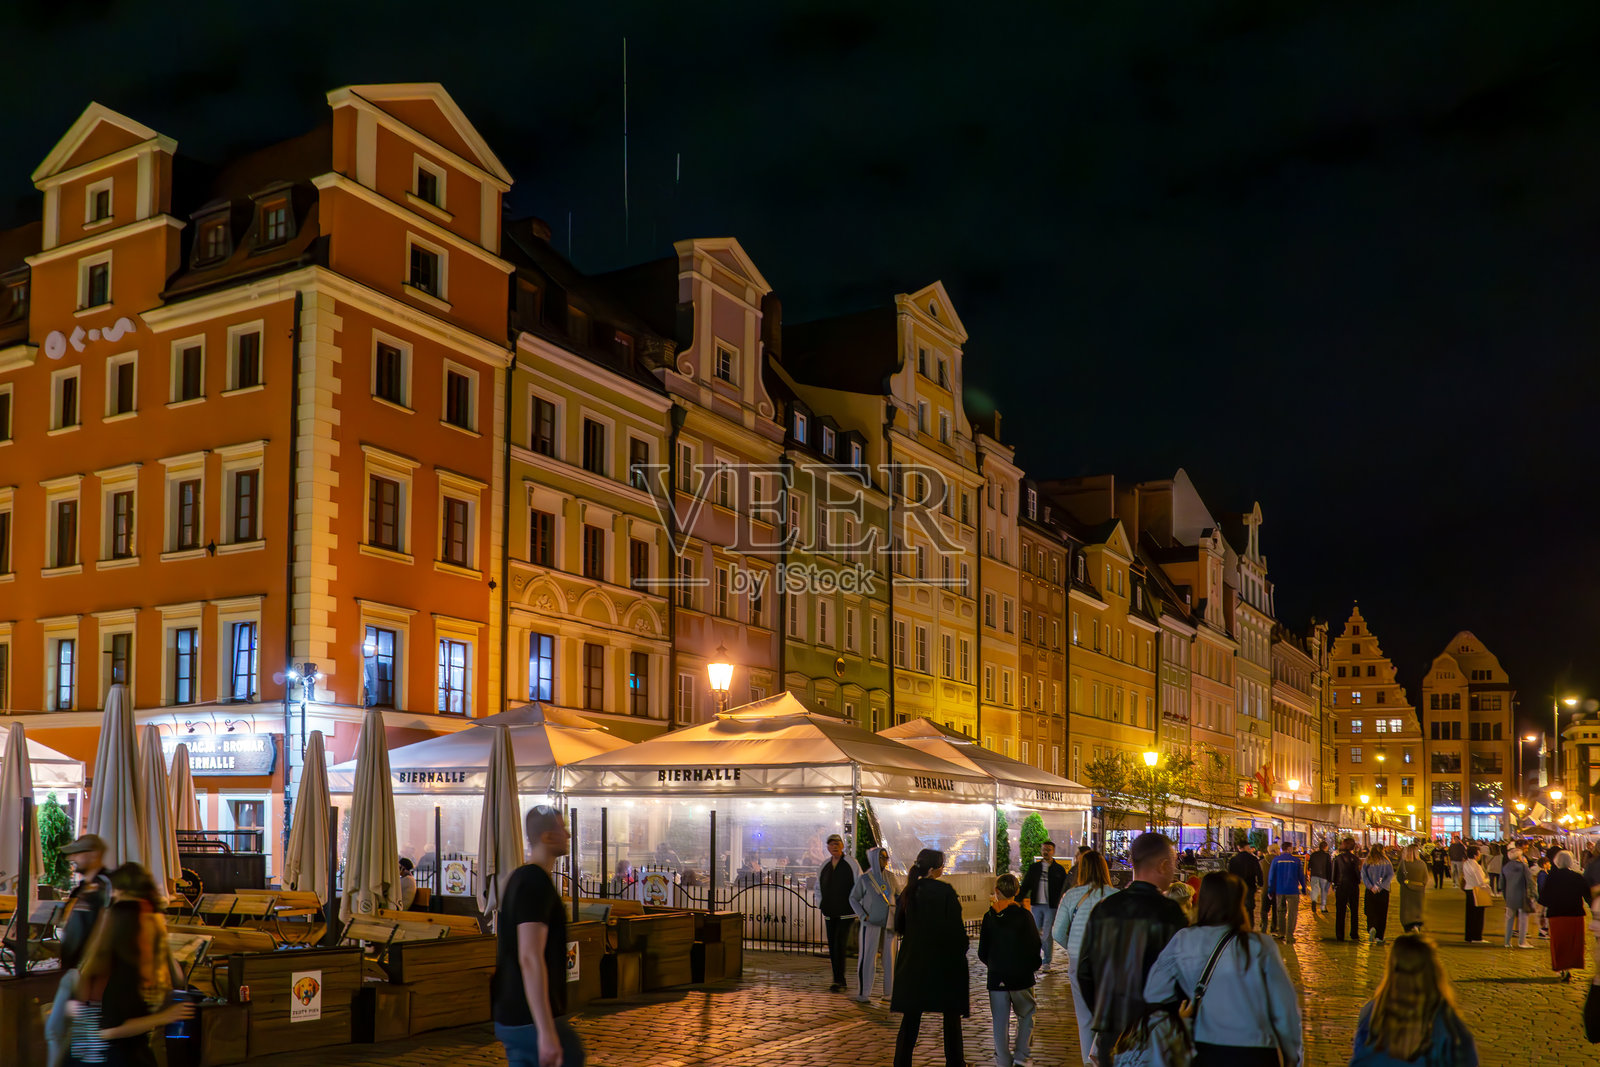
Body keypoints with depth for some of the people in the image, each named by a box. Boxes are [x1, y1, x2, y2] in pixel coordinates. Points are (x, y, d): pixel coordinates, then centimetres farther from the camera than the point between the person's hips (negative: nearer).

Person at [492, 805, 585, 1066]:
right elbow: (530, 958, -27)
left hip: (512, 1017, 9)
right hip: (532, 1021, -9)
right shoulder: (537, 882, -18)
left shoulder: (519, 879, 14)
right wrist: (547, 1032, -29)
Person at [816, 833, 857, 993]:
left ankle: (839, 981, -12)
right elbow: (818, 887, 23)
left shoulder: (851, 864, -5)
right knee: (832, 947, 6)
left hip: (846, 913, -5)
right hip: (829, 914, 5)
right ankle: (839, 982, 15)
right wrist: (821, 904, 12)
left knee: (839, 945, -14)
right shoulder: (824, 866, 10)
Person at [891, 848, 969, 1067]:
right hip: (943, 960, -4)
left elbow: (899, 926, 9)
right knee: (951, 1014, 12)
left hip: (912, 961, 4)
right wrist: (962, 949, -1)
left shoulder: (907, 892, 1)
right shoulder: (945, 891, -14)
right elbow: (955, 926, -14)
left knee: (911, 1016, 9)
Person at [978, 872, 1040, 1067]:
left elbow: (982, 952, 3)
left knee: (1000, 1022, 8)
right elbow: (1036, 948, -4)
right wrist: (1032, 966, 14)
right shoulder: (1024, 916, -8)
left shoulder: (989, 917, -3)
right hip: (1021, 977, -1)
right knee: (1026, 1016, 15)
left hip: (996, 978, 1)